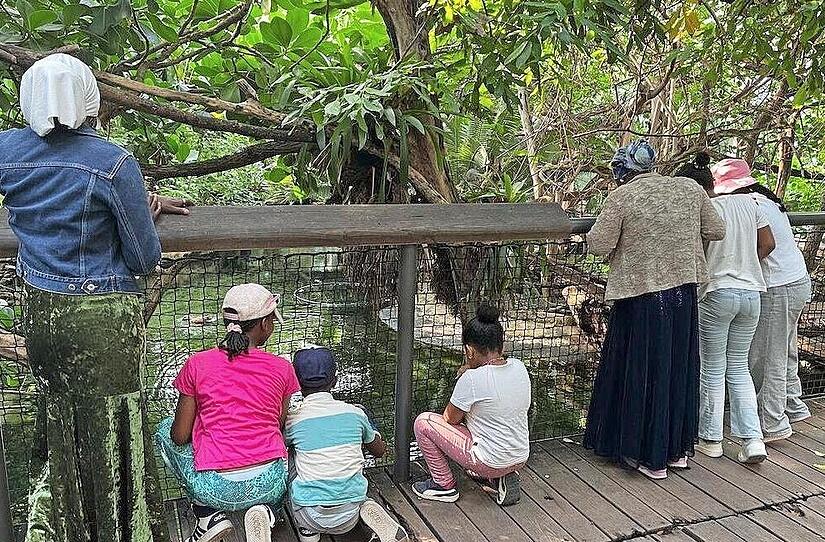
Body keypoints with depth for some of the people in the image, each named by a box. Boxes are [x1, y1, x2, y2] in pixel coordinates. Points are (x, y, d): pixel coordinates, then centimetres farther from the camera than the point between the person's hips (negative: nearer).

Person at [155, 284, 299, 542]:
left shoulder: (197, 365, -4)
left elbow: (179, 436, 1)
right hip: (269, 486, 1)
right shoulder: (282, 369, -2)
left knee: (165, 430, 26)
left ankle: (209, 514, 12)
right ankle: (268, 511, 6)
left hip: (214, 489, -1)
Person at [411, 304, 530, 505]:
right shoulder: (519, 367, -3)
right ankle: (502, 477, 18)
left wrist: (463, 375, 1)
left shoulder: (472, 379, -23)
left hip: (490, 462, -7)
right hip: (520, 458, 7)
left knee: (423, 422, 0)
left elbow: (450, 419, -7)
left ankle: (444, 485, 12)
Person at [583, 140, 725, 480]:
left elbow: (598, 245, -11)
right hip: (684, 290, 5)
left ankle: (649, 457, 17)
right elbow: (716, 232, 10)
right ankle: (677, 450, 30)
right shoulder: (690, 189, 2)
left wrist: (602, 227, 8)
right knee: (679, 369, 17)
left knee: (643, 373, 7)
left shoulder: (620, 198, -11)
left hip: (640, 295, -4)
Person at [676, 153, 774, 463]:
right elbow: (767, 244, 8)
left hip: (717, 294, -6)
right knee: (738, 367, 16)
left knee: (712, 370, 8)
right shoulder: (747, 202, 6)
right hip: (751, 292, 6)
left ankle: (710, 439, 18)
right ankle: (753, 440, 8)